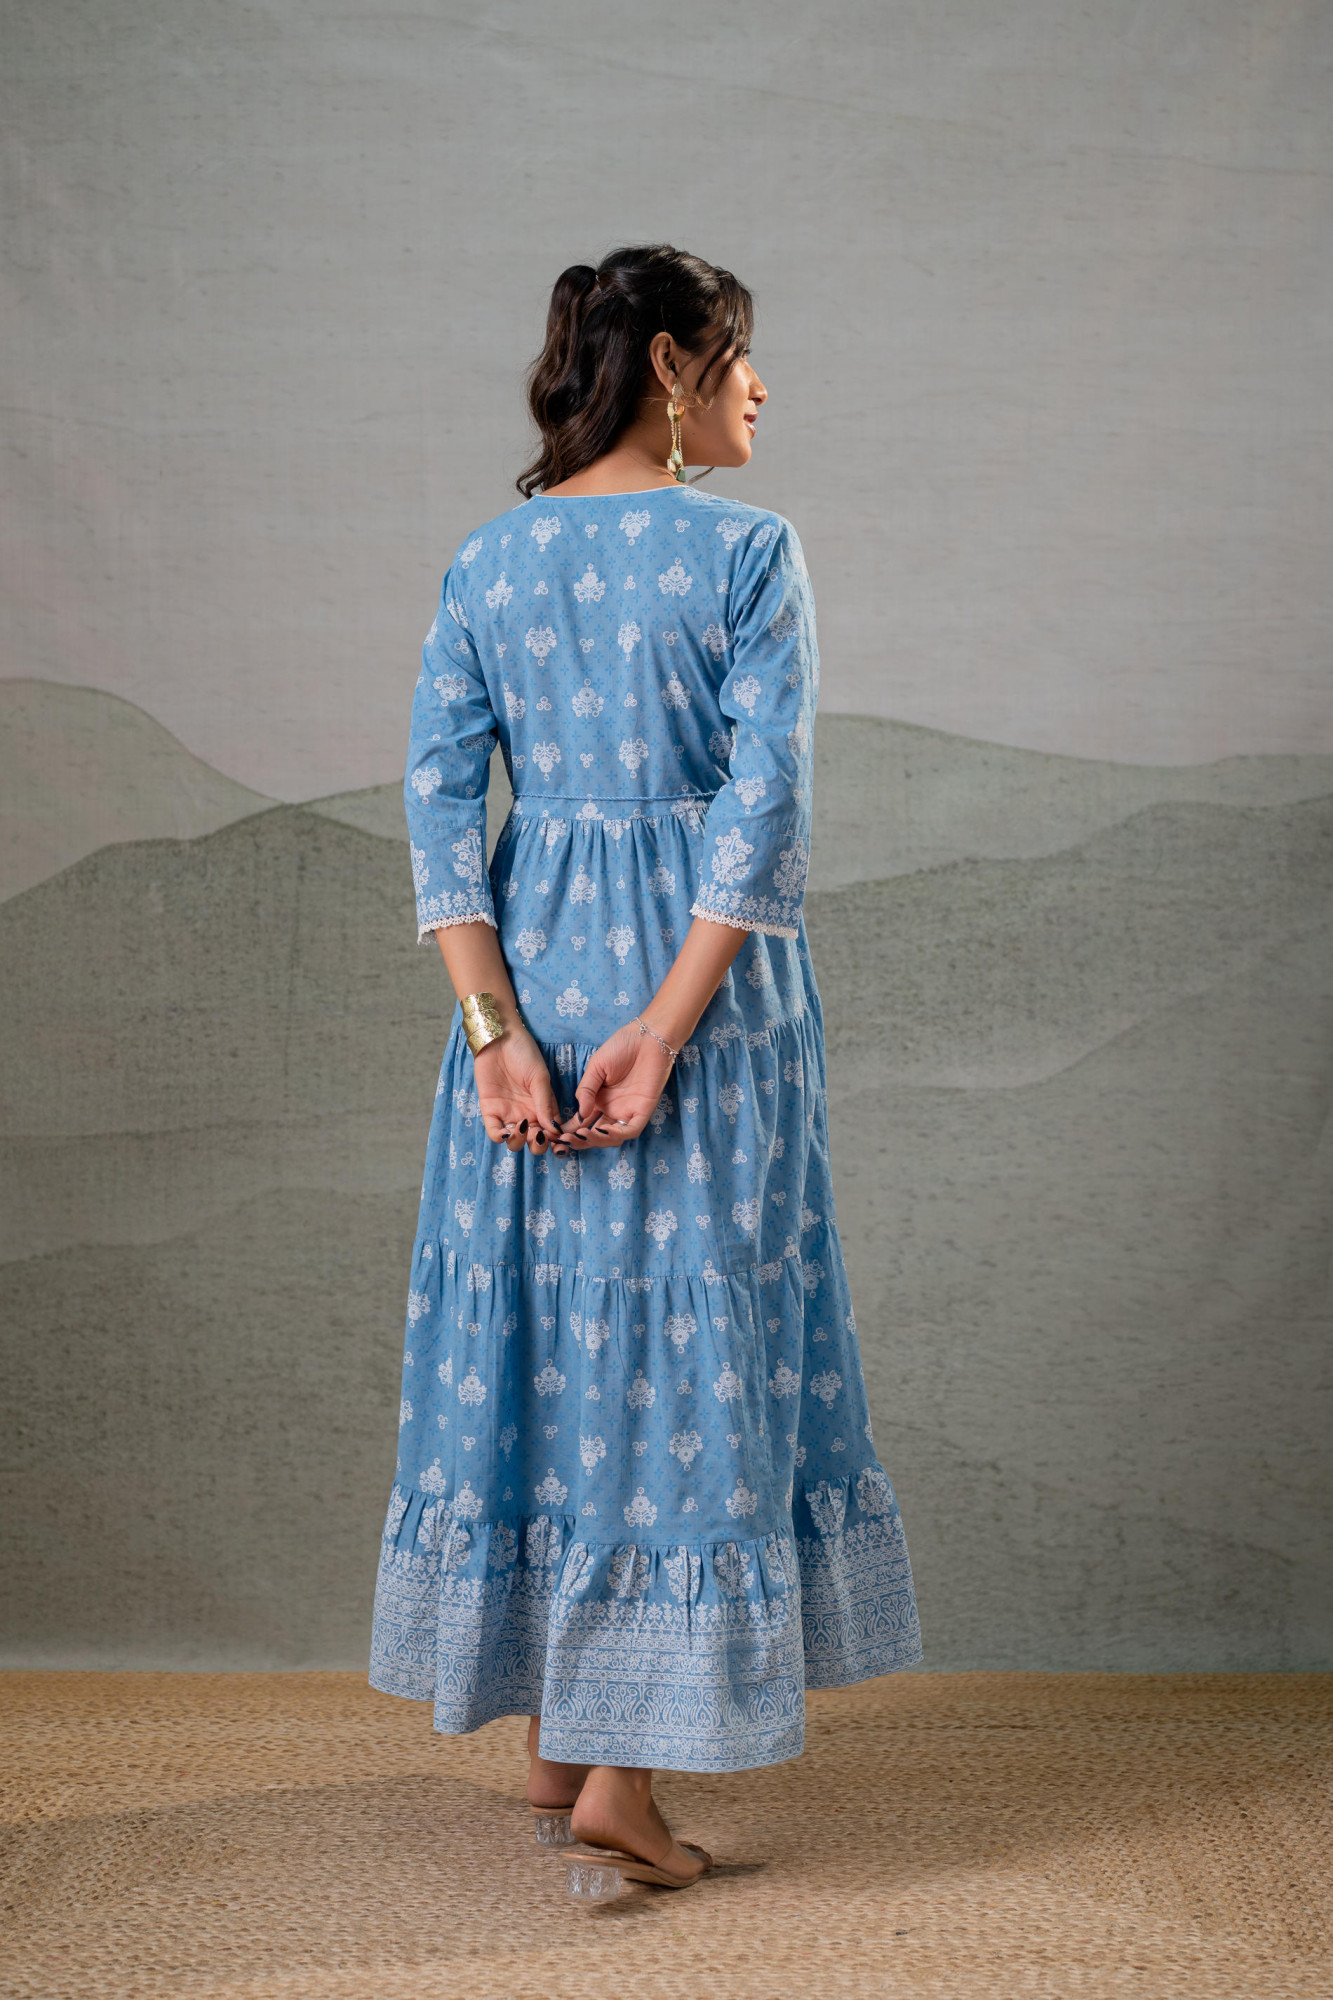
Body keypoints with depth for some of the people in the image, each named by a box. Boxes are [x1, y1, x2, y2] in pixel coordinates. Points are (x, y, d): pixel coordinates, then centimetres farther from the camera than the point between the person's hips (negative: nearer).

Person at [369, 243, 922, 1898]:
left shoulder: (486, 560, 6)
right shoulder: (747, 548, -7)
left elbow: (440, 797, 0)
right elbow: (765, 803, -15)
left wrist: (498, 1029, -5)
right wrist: (666, 1029, -14)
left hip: (532, 962, 5)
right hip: (702, 970, -4)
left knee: (538, 1322, 12)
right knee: (688, 1330, 1)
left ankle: (552, 1744, 22)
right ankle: (625, 1773, 0)